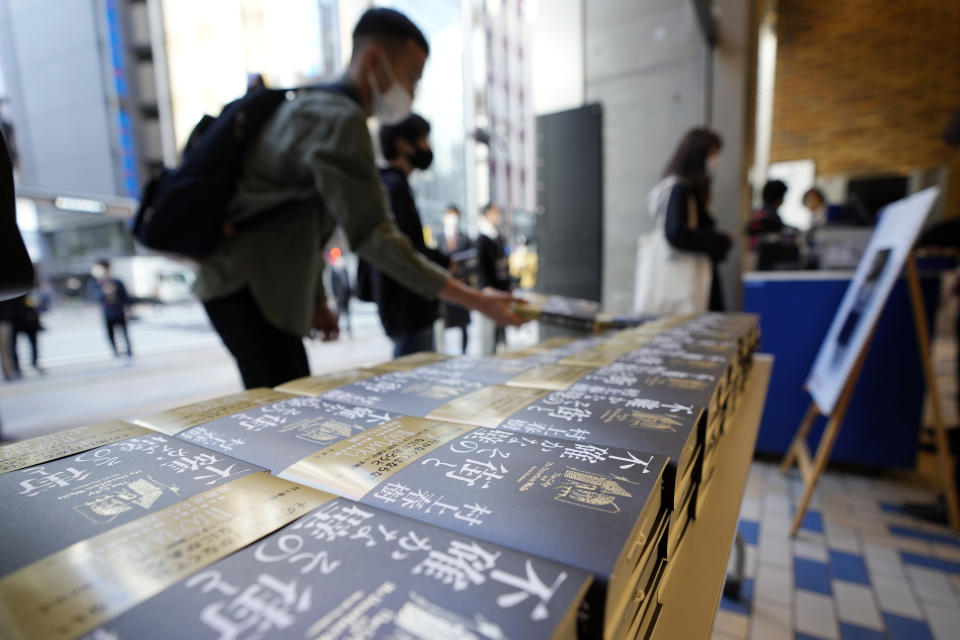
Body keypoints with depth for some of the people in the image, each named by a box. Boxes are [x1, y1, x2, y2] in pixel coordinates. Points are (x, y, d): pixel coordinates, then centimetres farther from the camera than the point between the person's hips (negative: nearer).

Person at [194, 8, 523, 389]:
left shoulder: (316, 108, 17)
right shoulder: (340, 119, -16)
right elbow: (374, 239, -24)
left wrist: (315, 300, 17)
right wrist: (475, 300, -21)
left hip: (257, 288, 10)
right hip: (245, 290, -10)